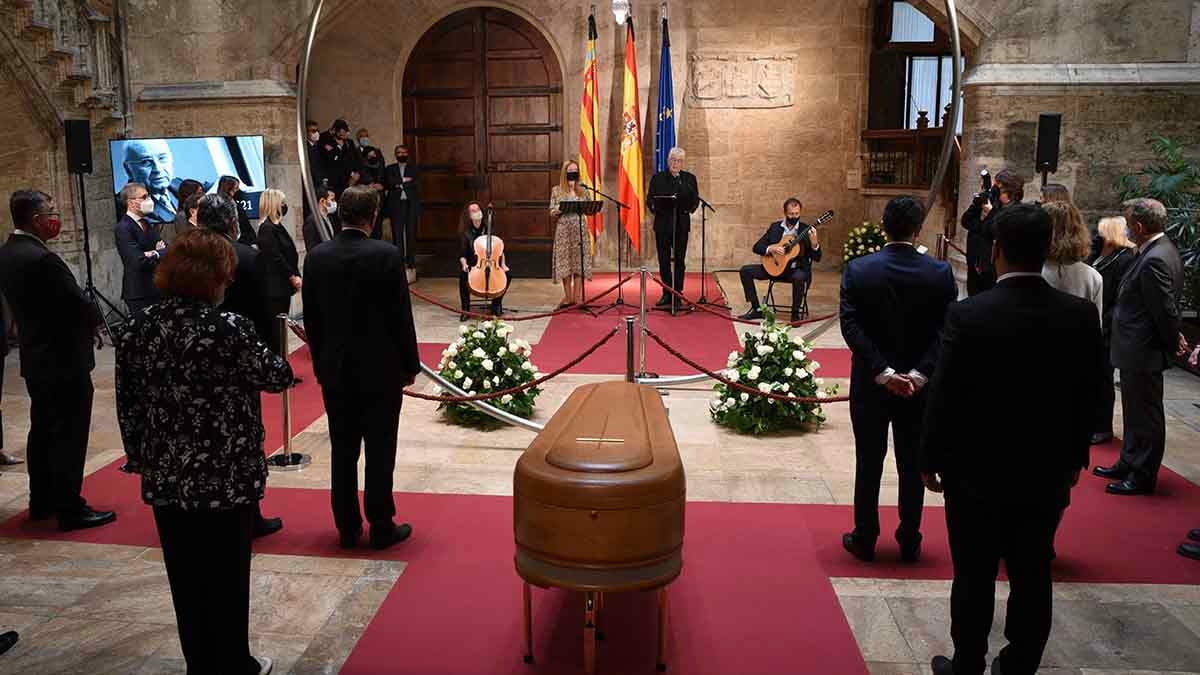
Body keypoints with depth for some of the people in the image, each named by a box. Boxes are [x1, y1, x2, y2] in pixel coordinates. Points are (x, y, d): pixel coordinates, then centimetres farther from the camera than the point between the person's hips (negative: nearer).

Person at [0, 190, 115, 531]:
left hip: (35, 358, 9)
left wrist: (85, 322, 8)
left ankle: (42, 501, 30)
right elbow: (82, 304, -21)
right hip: (64, 360, -9)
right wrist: (94, 322, 1)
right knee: (69, 437, -1)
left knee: (42, 431, 19)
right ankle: (70, 509, 6)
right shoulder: (42, 259, -23)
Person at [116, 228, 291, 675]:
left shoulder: (136, 330, -1)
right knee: (228, 577, 11)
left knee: (185, 578, 17)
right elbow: (275, 377, -5)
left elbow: (127, 404, 5)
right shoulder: (228, 328, -18)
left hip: (165, 479, 5)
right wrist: (281, 364, 17)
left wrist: (141, 458, 16)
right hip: (227, 477, -5)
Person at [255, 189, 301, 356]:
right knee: (275, 328, -4)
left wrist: (295, 276, 4)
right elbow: (275, 257, -18)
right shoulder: (266, 229, -14)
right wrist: (293, 277, -13)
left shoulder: (276, 226, 15)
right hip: (274, 287, -9)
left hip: (282, 286, 9)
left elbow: (288, 254, 12)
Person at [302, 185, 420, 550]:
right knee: (380, 452, 5)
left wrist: (321, 364, 15)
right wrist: (410, 365, 0)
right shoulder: (387, 255, -13)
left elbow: (311, 319, 5)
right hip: (380, 370, -4)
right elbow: (401, 316, -11)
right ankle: (381, 527, 13)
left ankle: (347, 528, 20)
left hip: (335, 370, 4)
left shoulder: (317, 257, -1)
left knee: (343, 452, 11)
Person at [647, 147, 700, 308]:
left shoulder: (689, 179, 9)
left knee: (679, 260, 2)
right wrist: (654, 207, -17)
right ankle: (666, 294, 10)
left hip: (681, 224, 0)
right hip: (662, 224, 0)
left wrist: (689, 208, -16)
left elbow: (695, 200, 5)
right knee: (663, 260, 2)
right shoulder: (658, 178, 8)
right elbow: (650, 198, 4)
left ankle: (677, 294, 9)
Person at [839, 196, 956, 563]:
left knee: (868, 464, 12)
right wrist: (919, 373, -15)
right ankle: (909, 543, 23)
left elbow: (851, 326, -15)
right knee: (913, 466, 14)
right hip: (920, 387, 1)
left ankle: (864, 539, 21)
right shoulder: (941, 273, -7)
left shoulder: (858, 270, -9)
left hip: (870, 384, 0)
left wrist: (882, 372, -17)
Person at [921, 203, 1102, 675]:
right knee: (1032, 578, 16)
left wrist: (930, 460, 0)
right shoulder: (1082, 315, -7)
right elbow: (1088, 398, 2)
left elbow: (943, 398, -13)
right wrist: (1074, 459, 15)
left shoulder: (968, 315, -18)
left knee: (975, 579, 10)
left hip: (977, 474, -3)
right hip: (1047, 475, 3)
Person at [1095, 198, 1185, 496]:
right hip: (1137, 351, 10)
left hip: (1142, 353, -10)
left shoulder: (1154, 260, -24)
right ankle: (1128, 464, 34)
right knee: (1135, 413, 21)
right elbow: (1166, 309, 13)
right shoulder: (1163, 250, 8)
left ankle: (1143, 477, 14)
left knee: (1145, 416, 2)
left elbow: (1166, 311, -22)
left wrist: (1171, 344, -9)